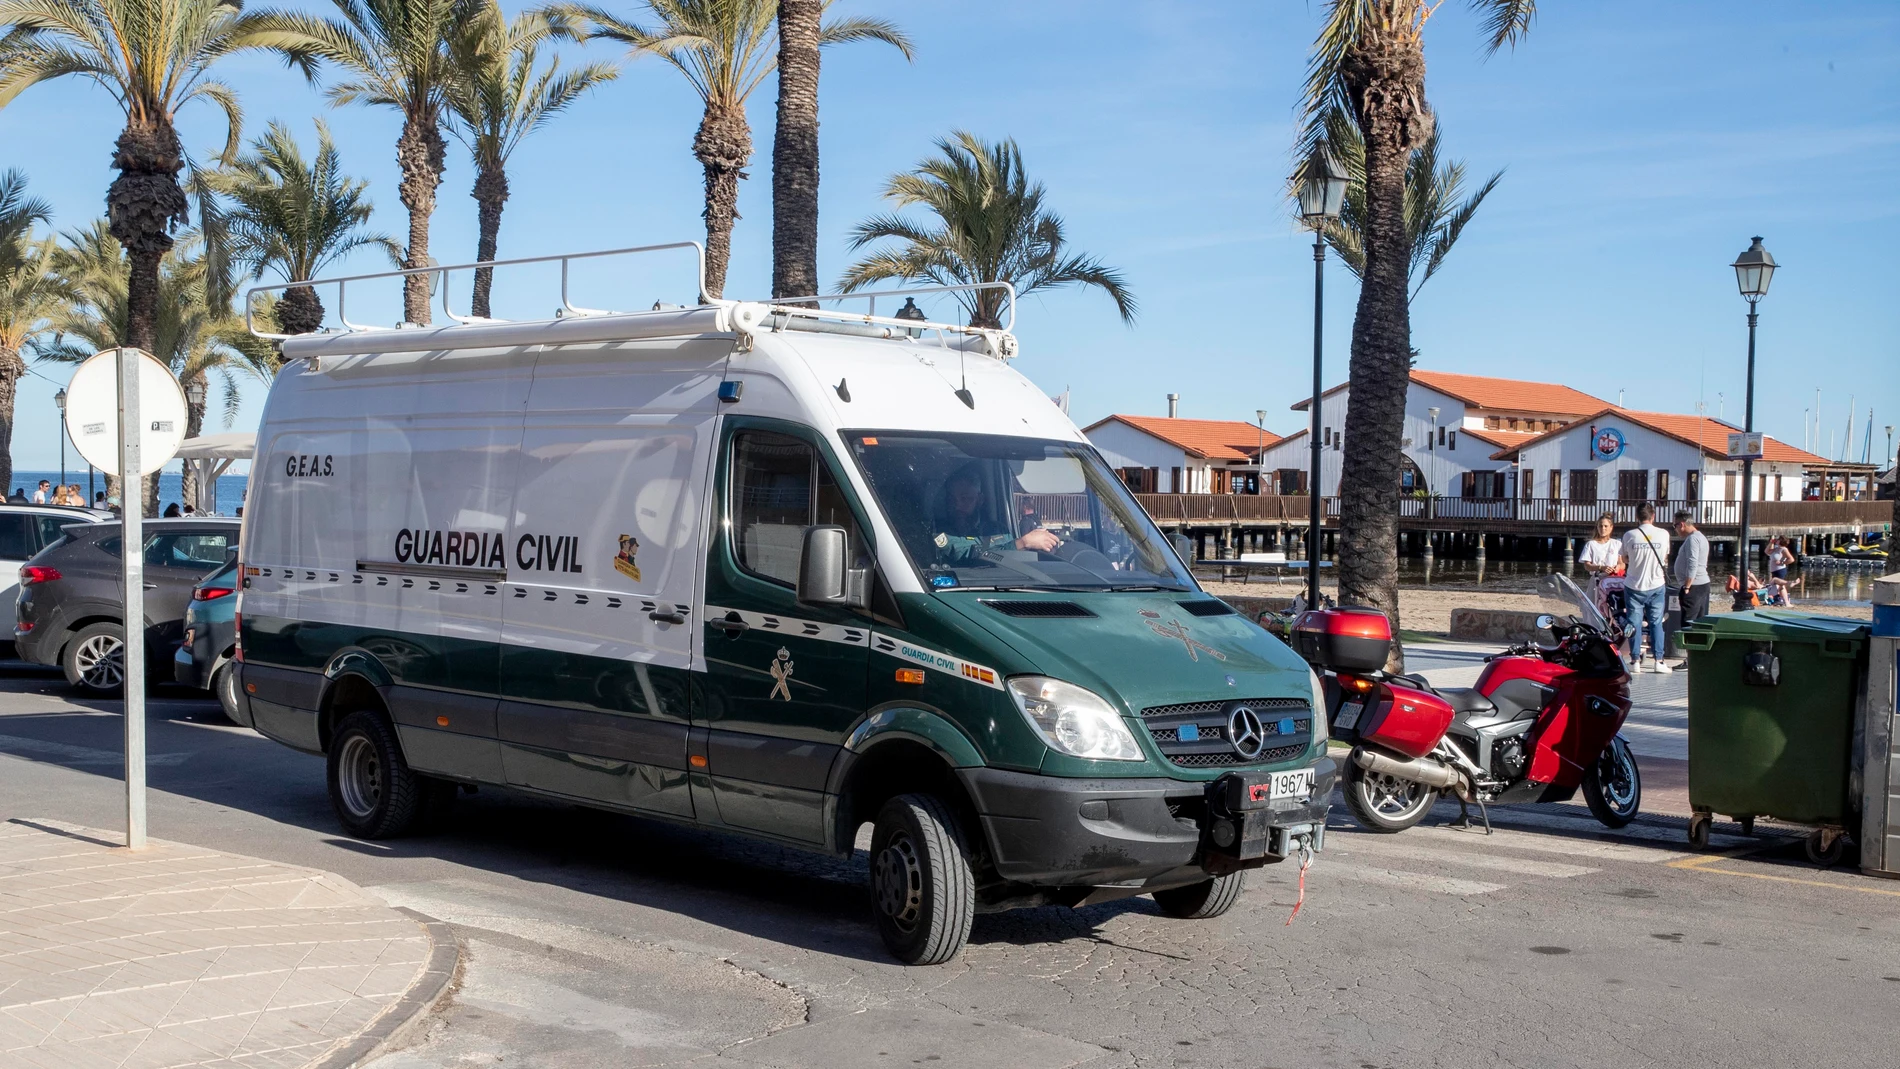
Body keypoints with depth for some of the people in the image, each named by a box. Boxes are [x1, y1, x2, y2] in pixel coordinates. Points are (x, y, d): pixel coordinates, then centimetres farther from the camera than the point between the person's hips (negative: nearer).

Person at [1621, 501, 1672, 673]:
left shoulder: (1629, 535, -10)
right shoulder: (1663, 534, -6)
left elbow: (1625, 559, 3)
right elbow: (1665, 557, 8)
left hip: (1634, 585, -1)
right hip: (1657, 585, 1)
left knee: (1634, 623, 6)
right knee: (1656, 623, 9)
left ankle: (1635, 660, 6)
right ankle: (1659, 660, 8)